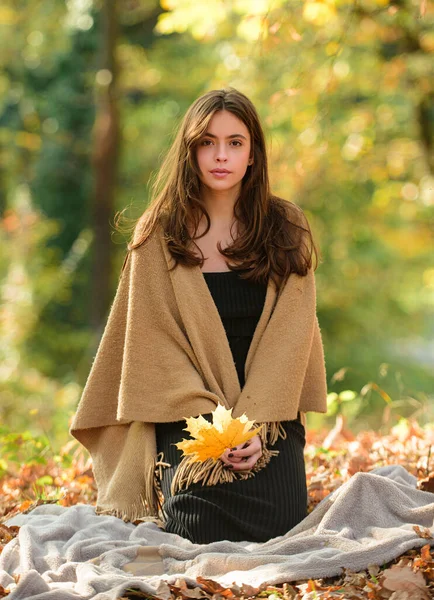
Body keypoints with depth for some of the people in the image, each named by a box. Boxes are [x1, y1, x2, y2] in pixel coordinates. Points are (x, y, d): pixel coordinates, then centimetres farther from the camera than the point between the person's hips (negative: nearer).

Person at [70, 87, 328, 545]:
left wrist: (254, 424, -16)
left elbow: (288, 339, -3)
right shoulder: (159, 236, 0)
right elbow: (156, 342, -5)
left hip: (271, 428, 2)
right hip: (189, 423, -1)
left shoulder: (287, 230, 4)